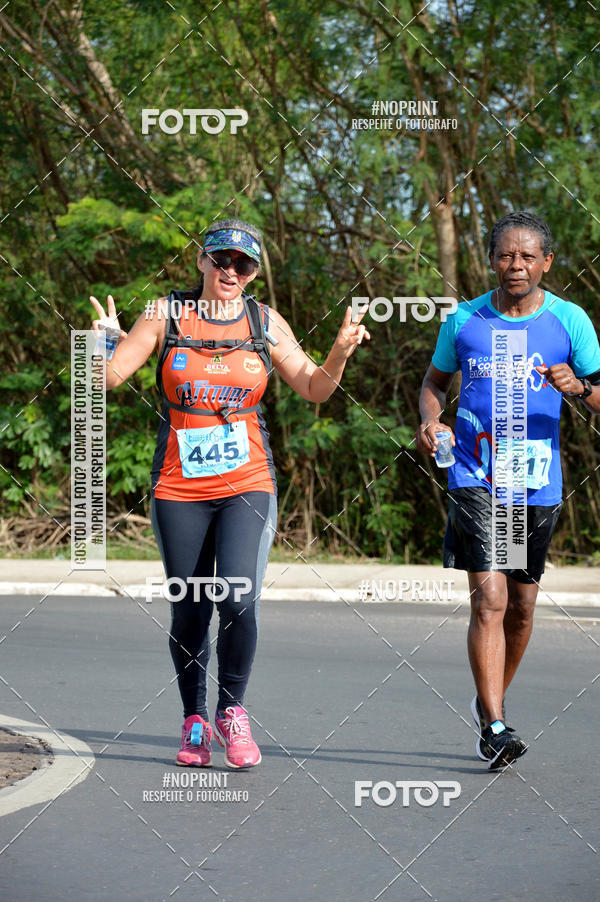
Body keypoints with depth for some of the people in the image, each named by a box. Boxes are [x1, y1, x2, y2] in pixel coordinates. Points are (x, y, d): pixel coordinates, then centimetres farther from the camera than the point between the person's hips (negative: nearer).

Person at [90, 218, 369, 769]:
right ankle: (195, 722, 23)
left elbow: (313, 389, 11)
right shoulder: (167, 315, 2)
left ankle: (232, 711, 1)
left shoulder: (264, 322, 6)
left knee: (237, 598, -19)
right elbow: (111, 377, 0)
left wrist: (340, 353, -8)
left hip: (247, 485, 0)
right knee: (189, 612, 3)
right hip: (179, 489, 0)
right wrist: (106, 343, -20)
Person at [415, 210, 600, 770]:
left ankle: (490, 702, 34)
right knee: (489, 599, -14)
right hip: (475, 477, -2)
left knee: (521, 606, 12)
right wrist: (430, 421, -5)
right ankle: (494, 726, -13)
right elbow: (436, 381, 16)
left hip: (538, 484, 2)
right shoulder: (464, 321, 2)